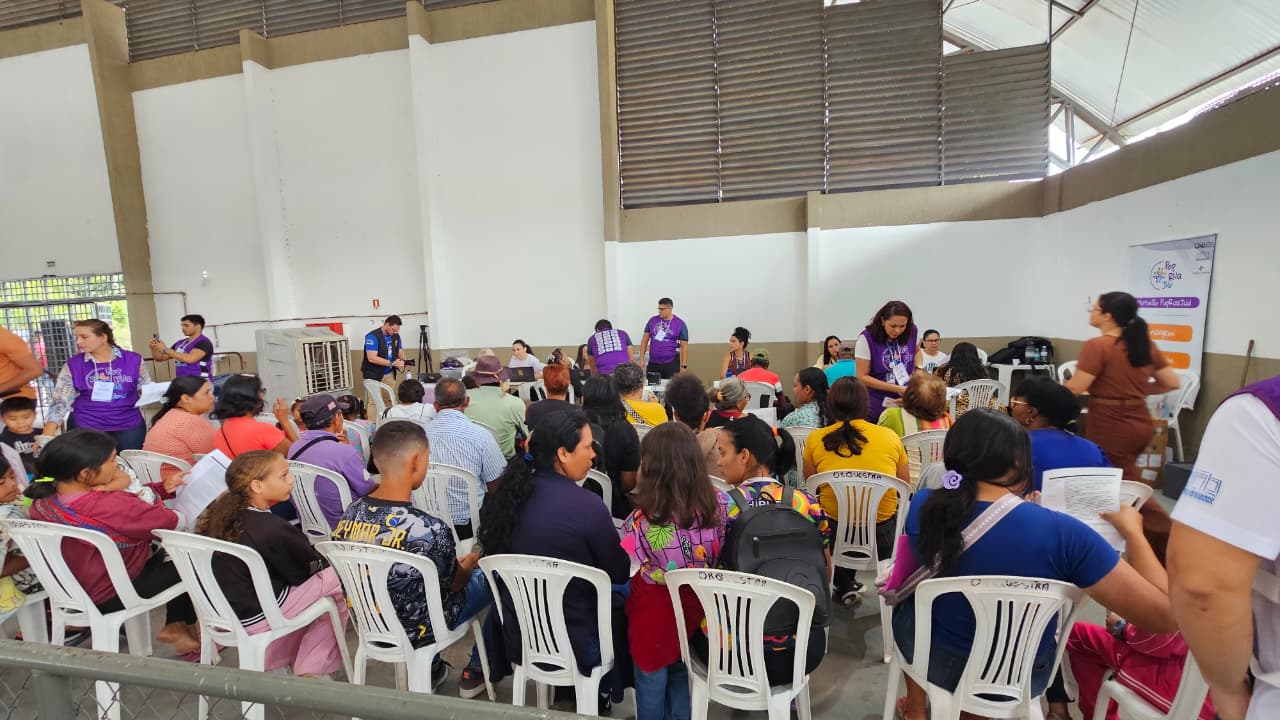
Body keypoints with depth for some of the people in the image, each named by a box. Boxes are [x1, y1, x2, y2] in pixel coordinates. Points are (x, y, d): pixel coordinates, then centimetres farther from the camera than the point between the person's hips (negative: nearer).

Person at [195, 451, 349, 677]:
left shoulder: (219, 513, -3)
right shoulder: (273, 529, -26)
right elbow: (309, 568, -12)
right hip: (253, 618, -8)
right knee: (335, 583, 1)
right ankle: (311, 671, 9)